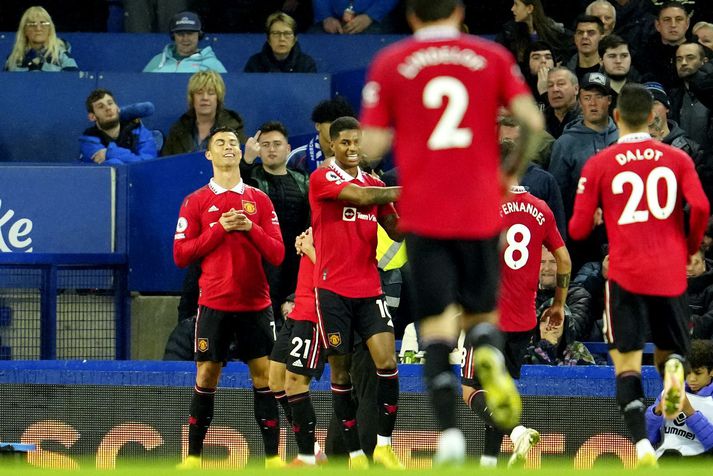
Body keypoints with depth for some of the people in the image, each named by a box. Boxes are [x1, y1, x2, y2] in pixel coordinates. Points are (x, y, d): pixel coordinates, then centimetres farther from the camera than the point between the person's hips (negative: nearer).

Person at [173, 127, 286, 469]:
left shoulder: (259, 200, 8)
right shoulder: (196, 202, 4)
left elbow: (277, 254, 4)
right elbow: (181, 254, -2)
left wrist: (251, 228, -12)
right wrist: (219, 229, -11)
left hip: (255, 303, 1)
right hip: (214, 303, -1)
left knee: (263, 374, -3)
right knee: (206, 375, 1)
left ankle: (272, 457, -1)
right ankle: (193, 456, 10)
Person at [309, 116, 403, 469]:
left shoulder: (375, 185, 14)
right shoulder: (322, 179, -4)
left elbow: (396, 231, 12)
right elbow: (360, 196, -20)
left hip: (369, 290, 4)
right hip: (333, 290, -4)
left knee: (387, 362, -13)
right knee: (341, 372, 1)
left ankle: (384, 445, -6)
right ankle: (354, 453, 8)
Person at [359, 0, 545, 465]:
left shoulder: (389, 64, 3)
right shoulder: (493, 57, 5)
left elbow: (372, 146, -1)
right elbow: (533, 121, -5)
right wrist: (514, 169, 12)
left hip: (423, 214, -1)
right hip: (482, 212, 1)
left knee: (438, 325, 3)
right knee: (482, 313, 15)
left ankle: (449, 431, -14)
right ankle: (490, 357, -21)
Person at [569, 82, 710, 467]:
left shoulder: (598, 165, 1)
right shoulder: (677, 159, 5)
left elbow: (578, 230, 0)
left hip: (627, 276, -2)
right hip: (671, 275, 2)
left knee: (627, 364, 1)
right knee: (669, 350, 16)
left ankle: (641, 444, -18)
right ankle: (673, 367, -23)